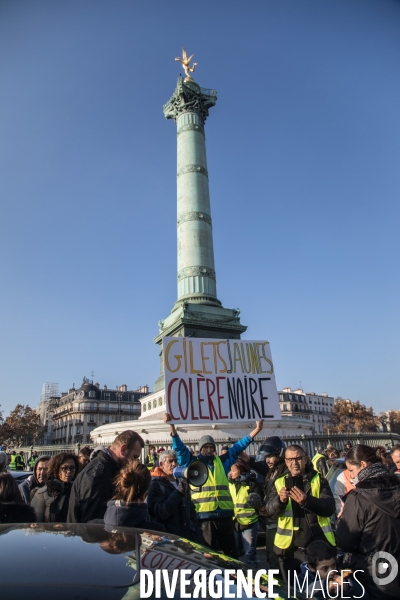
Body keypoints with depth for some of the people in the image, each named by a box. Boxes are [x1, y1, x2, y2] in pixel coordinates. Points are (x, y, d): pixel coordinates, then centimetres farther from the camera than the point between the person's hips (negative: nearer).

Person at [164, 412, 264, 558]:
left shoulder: (221, 461, 12)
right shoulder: (192, 462, 4)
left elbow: (237, 447, 12)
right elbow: (180, 447, -6)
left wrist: (256, 430, 8)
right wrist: (172, 426, -20)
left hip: (225, 513, 3)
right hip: (204, 515, -3)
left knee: (231, 550, 13)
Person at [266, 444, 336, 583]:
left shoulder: (319, 480, -1)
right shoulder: (279, 482, 2)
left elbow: (329, 508, -15)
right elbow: (270, 509, -9)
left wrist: (307, 501, -33)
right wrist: (280, 500, -32)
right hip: (290, 548, 1)